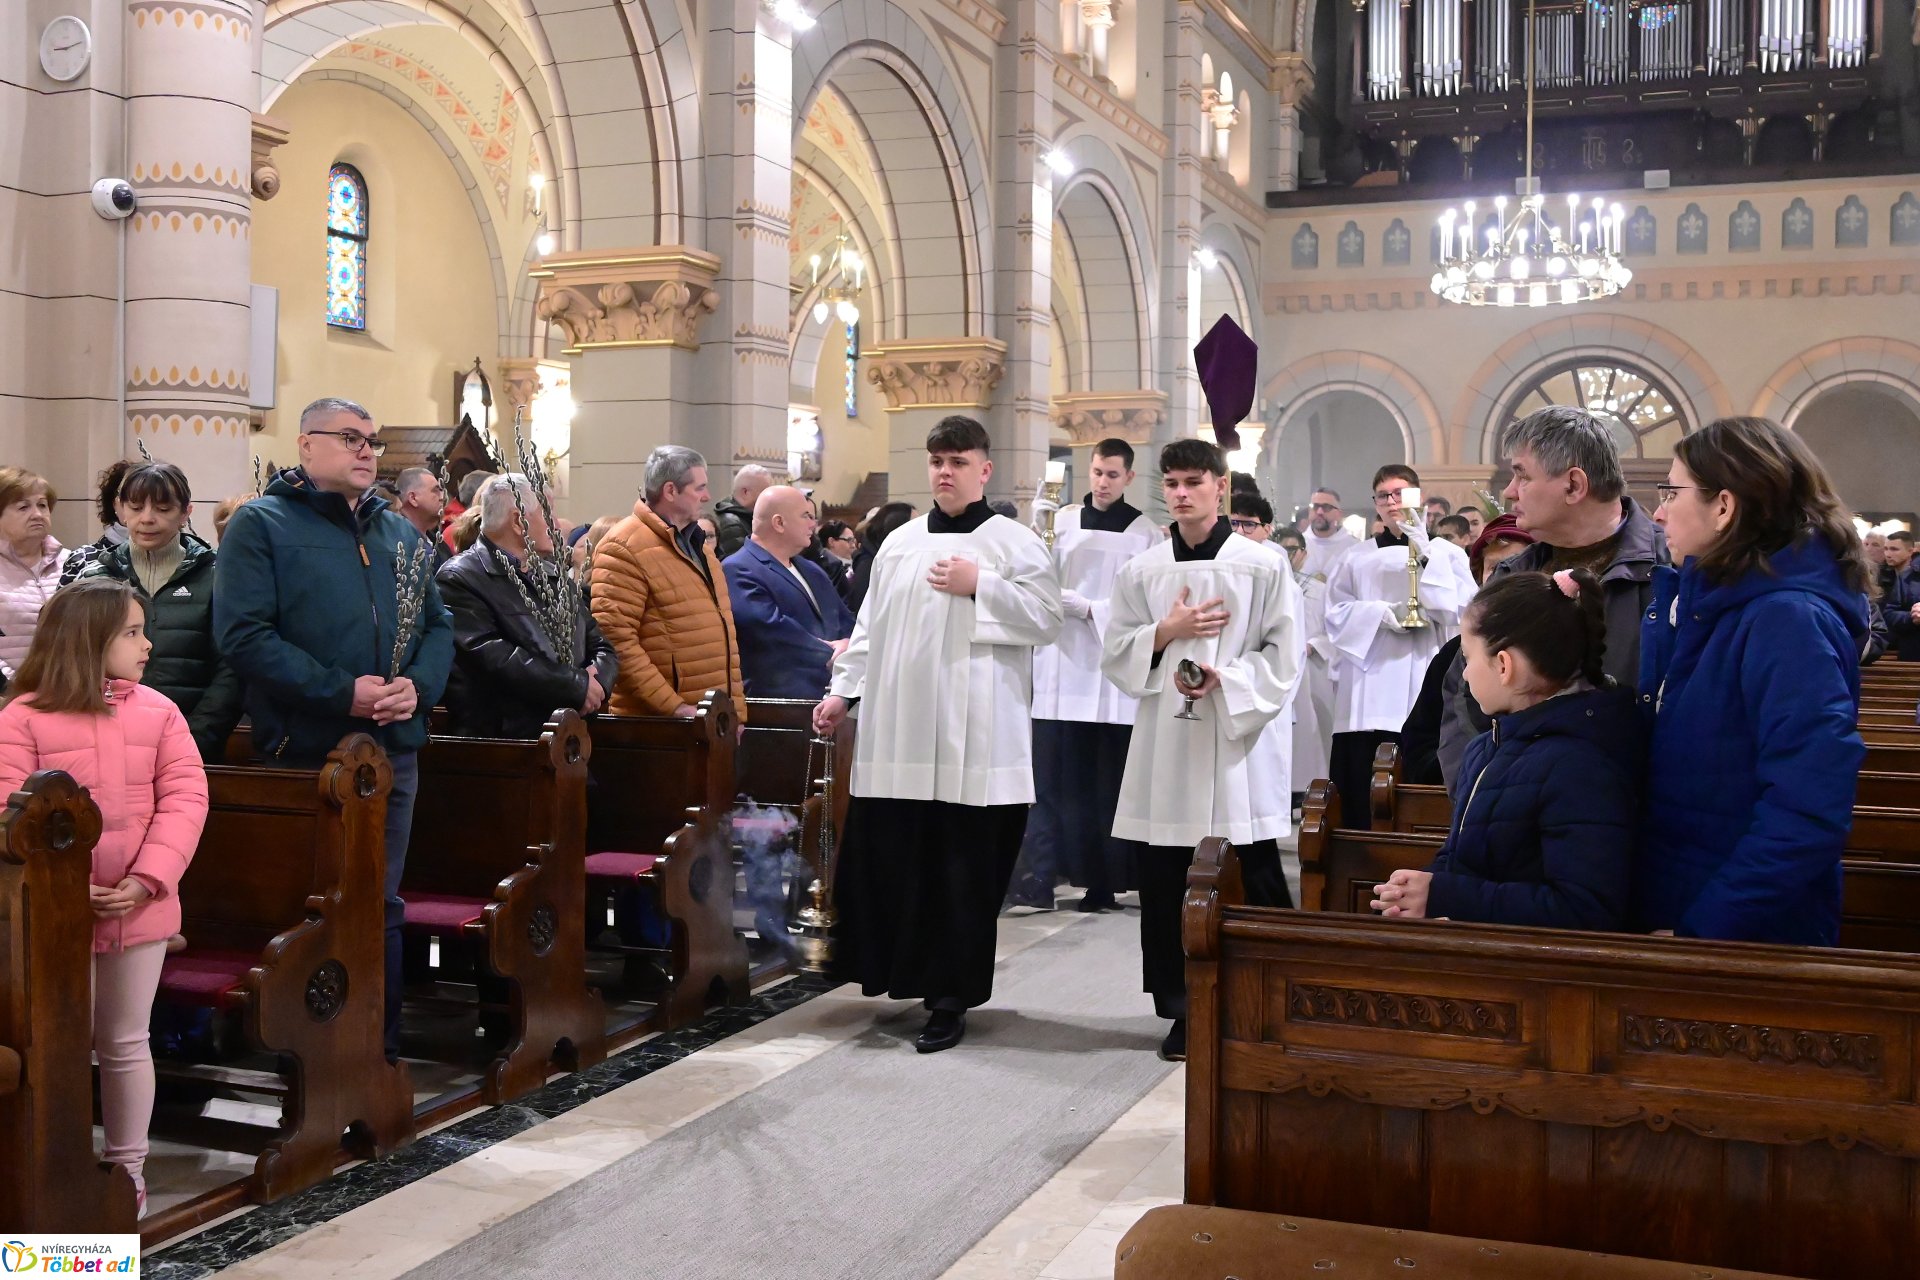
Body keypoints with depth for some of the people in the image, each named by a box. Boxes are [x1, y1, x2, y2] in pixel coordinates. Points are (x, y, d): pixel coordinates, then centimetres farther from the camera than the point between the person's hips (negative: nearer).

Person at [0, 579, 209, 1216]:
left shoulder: (158, 712, 3)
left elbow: (185, 798, -3)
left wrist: (147, 880, -15)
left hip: (141, 909, 2)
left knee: (125, 1044, 13)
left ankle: (128, 1168, 24)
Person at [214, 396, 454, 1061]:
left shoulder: (401, 533, 16)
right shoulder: (262, 524, -3)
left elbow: (438, 625, 15)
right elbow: (242, 632, -14)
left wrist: (418, 685, -7)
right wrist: (340, 693, -20)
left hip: (394, 749, 6)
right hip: (304, 751, -5)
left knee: (382, 906, 12)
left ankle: (382, 1049, 21)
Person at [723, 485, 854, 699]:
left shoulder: (813, 571, 24)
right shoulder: (737, 571, -8)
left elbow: (846, 620, 22)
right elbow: (769, 627, -19)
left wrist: (846, 644, -4)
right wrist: (830, 656, -12)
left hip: (832, 694, 8)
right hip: (777, 702, -8)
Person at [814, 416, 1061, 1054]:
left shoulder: (1012, 541, 1)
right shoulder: (899, 543, 16)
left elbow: (1047, 617, -8)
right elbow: (869, 627, 18)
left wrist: (980, 586, -14)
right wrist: (842, 690, 10)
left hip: (972, 737, -5)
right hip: (897, 732, 5)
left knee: (962, 869, 0)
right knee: (886, 857, 4)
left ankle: (950, 997, 9)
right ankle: (904, 973, 21)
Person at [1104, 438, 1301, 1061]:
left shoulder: (1263, 566, 0)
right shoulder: (1140, 571, 8)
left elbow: (1283, 657, -1)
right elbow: (1115, 655, 9)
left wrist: (1225, 679, -16)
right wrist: (1166, 632, -7)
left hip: (1238, 739, -3)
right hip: (1164, 742, 3)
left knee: (1257, 884, 0)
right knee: (1165, 885, 5)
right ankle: (1181, 1011, 18)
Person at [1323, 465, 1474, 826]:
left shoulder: (1446, 553, 10)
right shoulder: (1358, 558, 15)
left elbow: (1458, 610, -4)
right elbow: (1336, 613, 8)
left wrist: (1424, 555, -8)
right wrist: (1379, 612, -9)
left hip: (1422, 689, -2)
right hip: (1366, 692, 2)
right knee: (1359, 796, -2)